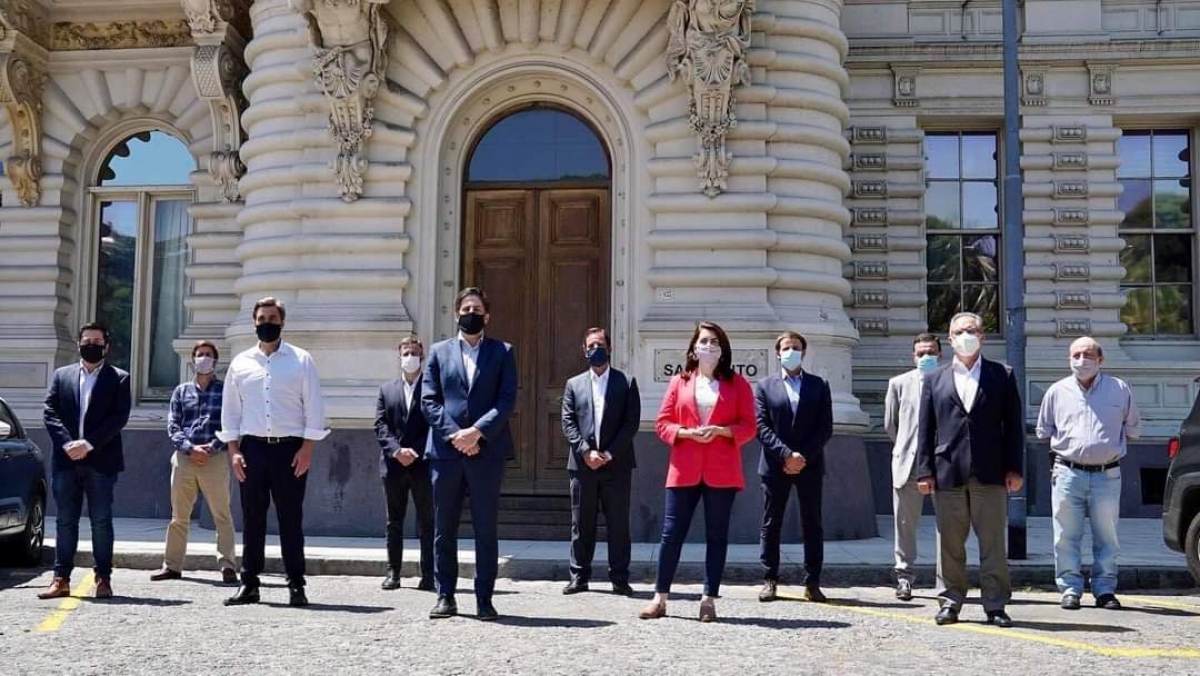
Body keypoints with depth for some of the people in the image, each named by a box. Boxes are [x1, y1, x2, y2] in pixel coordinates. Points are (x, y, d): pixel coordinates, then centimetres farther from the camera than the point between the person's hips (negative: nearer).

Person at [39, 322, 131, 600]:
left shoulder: (118, 378, 5)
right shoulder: (61, 375, 14)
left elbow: (119, 417, -5)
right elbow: (50, 413, 5)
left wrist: (89, 443, -14)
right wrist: (67, 443, -11)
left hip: (101, 461, -2)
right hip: (66, 460, 3)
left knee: (101, 521, 0)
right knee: (65, 521, 5)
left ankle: (103, 578, 5)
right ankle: (61, 579, 7)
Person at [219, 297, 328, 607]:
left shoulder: (301, 360, 3)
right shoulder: (240, 363, 10)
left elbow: (313, 407, 0)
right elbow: (230, 409, 10)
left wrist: (307, 448, -7)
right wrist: (233, 450, 1)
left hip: (290, 448, -2)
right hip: (252, 448, 2)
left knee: (290, 519, 2)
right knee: (252, 518, 5)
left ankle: (296, 585, 8)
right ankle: (248, 584, 13)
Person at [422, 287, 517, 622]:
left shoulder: (502, 352, 9)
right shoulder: (439, 351, 13)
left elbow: (507, 400, -1)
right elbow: (429, 400, 5)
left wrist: (477, 431, -13)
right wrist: (454, 435, -9)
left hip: (487, 451, -1)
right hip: (446, 451, 2)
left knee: (486, 529, 1)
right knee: (444, 529, 6)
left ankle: (484, 600, 7)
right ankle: (445, 596, 15)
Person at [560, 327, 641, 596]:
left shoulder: (626, 382, 6)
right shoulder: (574, 384, 12)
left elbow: (632, 422, -2)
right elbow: (568, 423, 4)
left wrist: (610, 453, -11)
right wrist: (586, 452, -10)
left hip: (617, 464, -2)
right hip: (582, 463, 2)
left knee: (618, 524, 1)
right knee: (582, 524, 6)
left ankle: (619, 578, 7)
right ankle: (579, 576, 13)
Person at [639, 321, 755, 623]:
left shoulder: (737, 383, 8)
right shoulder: (679, 382, 11)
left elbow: (748, 427, 3)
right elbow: (662, 423, 8)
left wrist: (720, 430, -14)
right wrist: (687, 432, -11)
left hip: (721, 471, -1)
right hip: (684, 470, 1)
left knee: (716, 535, 3)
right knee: (672, 533, 2)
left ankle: (709, 600, 10)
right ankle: (660, 598, 10)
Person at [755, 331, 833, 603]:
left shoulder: (819, 386, 9)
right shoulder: (765, 387, 8)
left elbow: (826, 428, 1)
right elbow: (761, 427, -2)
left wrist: (803, 456, -10)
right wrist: (786, 454, -14)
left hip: (810, 465, 0)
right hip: (775, 465, 0)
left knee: (812, 525, 2)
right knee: (771, 524, 3)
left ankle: (812, 583, 7)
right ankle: (769, 580, 9)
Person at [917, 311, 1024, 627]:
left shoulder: (1002, 376, 10)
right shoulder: (934, 379, 12)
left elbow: (1013, 425, 6)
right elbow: (925, 429, 8)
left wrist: (1014, 468, -2)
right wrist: (925, 471, 0)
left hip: (990, 473, -1)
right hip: (947, 473, 1)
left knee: (993, 543, 2)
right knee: (949, 544, 5)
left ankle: (996, 605, 9)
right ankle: (950, 602, 14)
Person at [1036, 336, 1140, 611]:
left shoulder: (1120, 389, 5)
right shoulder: (1057, 392, 6)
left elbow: (1133, 428, 16)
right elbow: (1043, 431, 18)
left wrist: (1112, 444, 9)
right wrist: (1068, 445, 11)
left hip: (1107, 475, 0)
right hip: (1068, 473, 0)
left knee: (1107, 537, 4)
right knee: (1066, 537, 0)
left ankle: (1105, 590, 14)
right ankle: (1070, 589, 7)